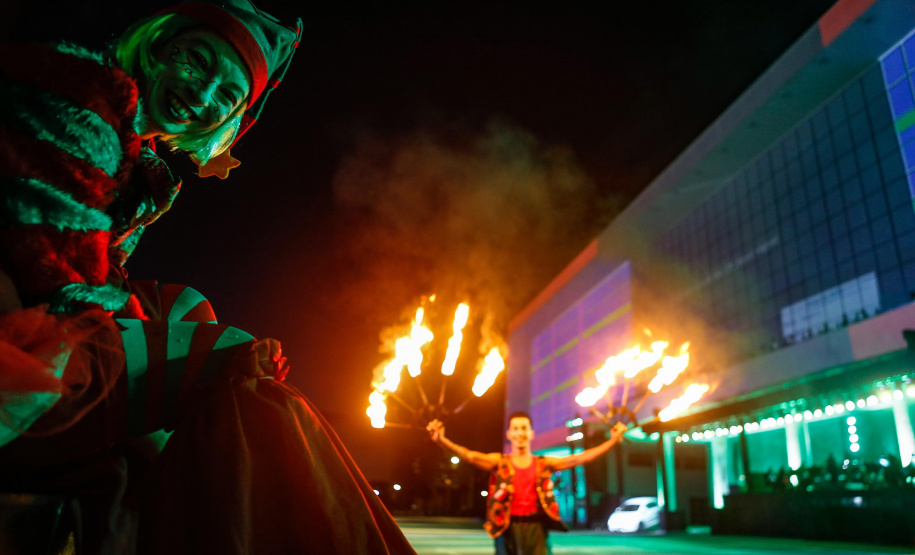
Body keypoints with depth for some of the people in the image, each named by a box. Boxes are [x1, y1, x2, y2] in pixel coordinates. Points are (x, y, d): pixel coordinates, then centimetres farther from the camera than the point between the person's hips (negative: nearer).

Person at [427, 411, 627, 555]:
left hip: (536, 527, 1)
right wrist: (441, 440, -28)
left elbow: (579, 458, 4)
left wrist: (613, 440, -4)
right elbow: (469, 456, -10)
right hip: (508, 528, -1)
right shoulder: (499, 462, 5)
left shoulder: (544, 464, 10)